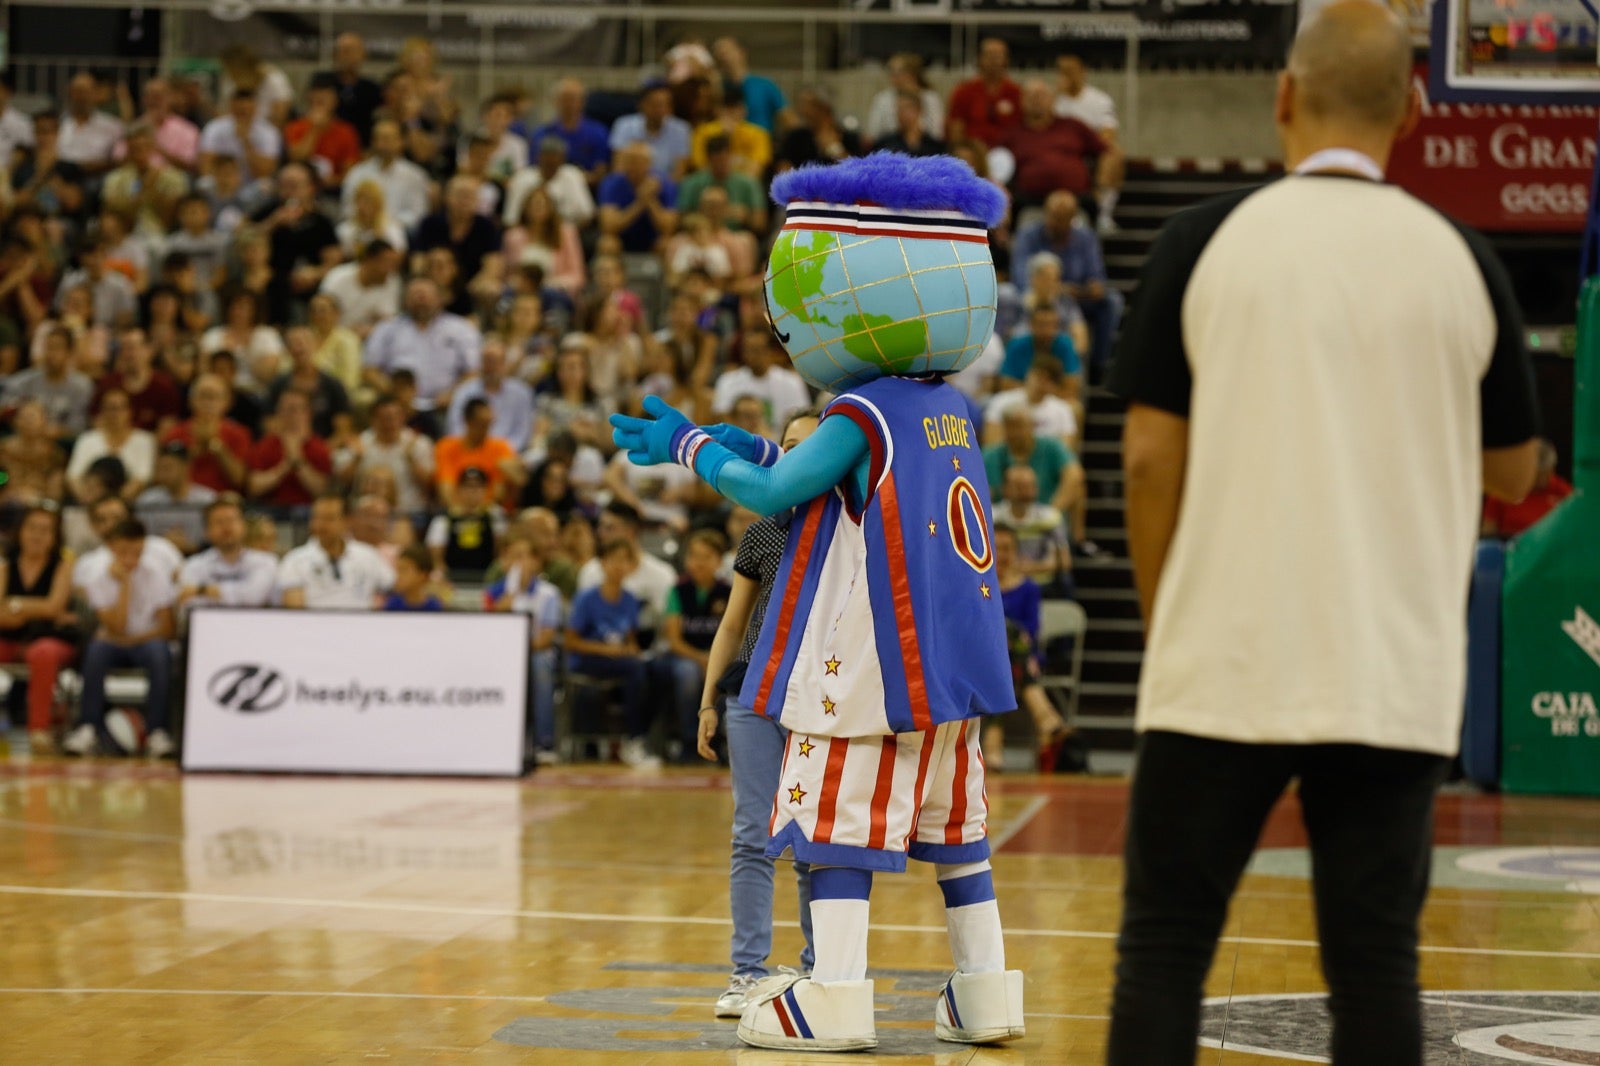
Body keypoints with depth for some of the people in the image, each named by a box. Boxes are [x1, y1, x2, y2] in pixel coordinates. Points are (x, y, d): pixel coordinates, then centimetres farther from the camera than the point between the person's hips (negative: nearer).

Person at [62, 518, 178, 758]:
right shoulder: (99, 581, -4)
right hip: (116, 644, 0)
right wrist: (125, 584, -17)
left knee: (159, 651, -34)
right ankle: (88, 728, -32)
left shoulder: (157, 576, -3)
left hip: (147, 641, 0)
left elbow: (168, 629, -5)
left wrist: (133, 639, -16)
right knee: (96, 649, -32)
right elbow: (117, 628, -14)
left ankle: (157, 731, -33)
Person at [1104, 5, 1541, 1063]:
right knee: (1376, 960, 7)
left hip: (1224, 663, -1)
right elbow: (1514, 470, 12)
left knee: (1164, 944, 8)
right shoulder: (1460, 259, 3)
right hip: (1397, 677, 1)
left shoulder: (1208, 239, -2)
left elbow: (1150, 455, -2)